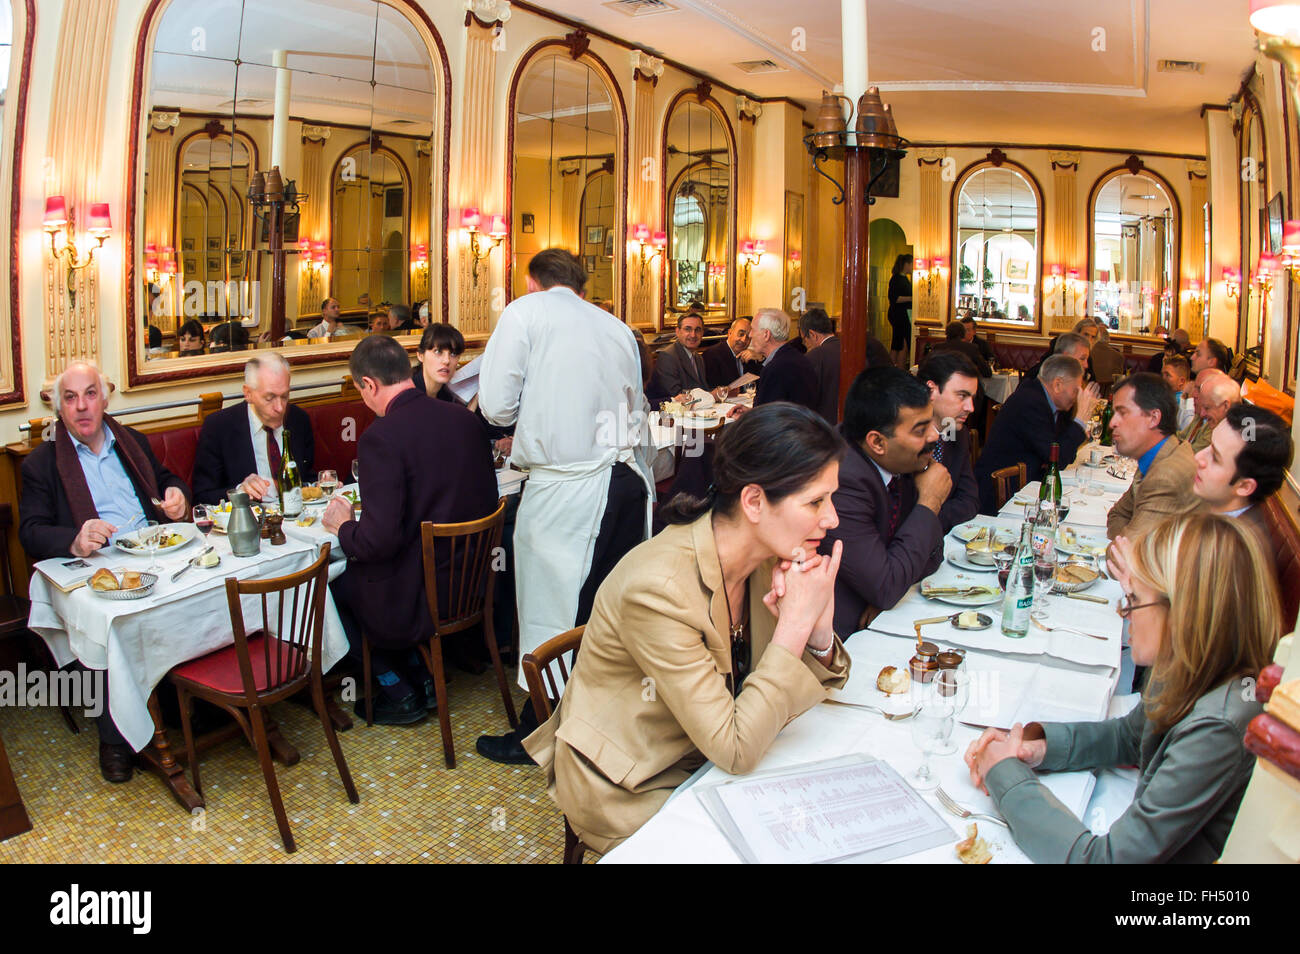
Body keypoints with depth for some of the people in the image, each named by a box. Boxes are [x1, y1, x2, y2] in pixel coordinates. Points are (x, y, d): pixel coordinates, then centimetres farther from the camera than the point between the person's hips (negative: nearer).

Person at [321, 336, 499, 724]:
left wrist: (342, 526, -2)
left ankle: (399, 694, 22)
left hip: (415, 600, -7)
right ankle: (420, 679, 28)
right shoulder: (463, 417, -1)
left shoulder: (381, 436, -21)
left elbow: (379, 540, -25)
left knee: (330, 580, 16)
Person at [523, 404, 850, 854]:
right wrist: (794, 623, -29)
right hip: (627, 793, -6)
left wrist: (819, 627, -22)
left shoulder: (769, 557, -9)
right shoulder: (659, 587, -32)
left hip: (701, 759, 6)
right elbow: (736, 750, -27)